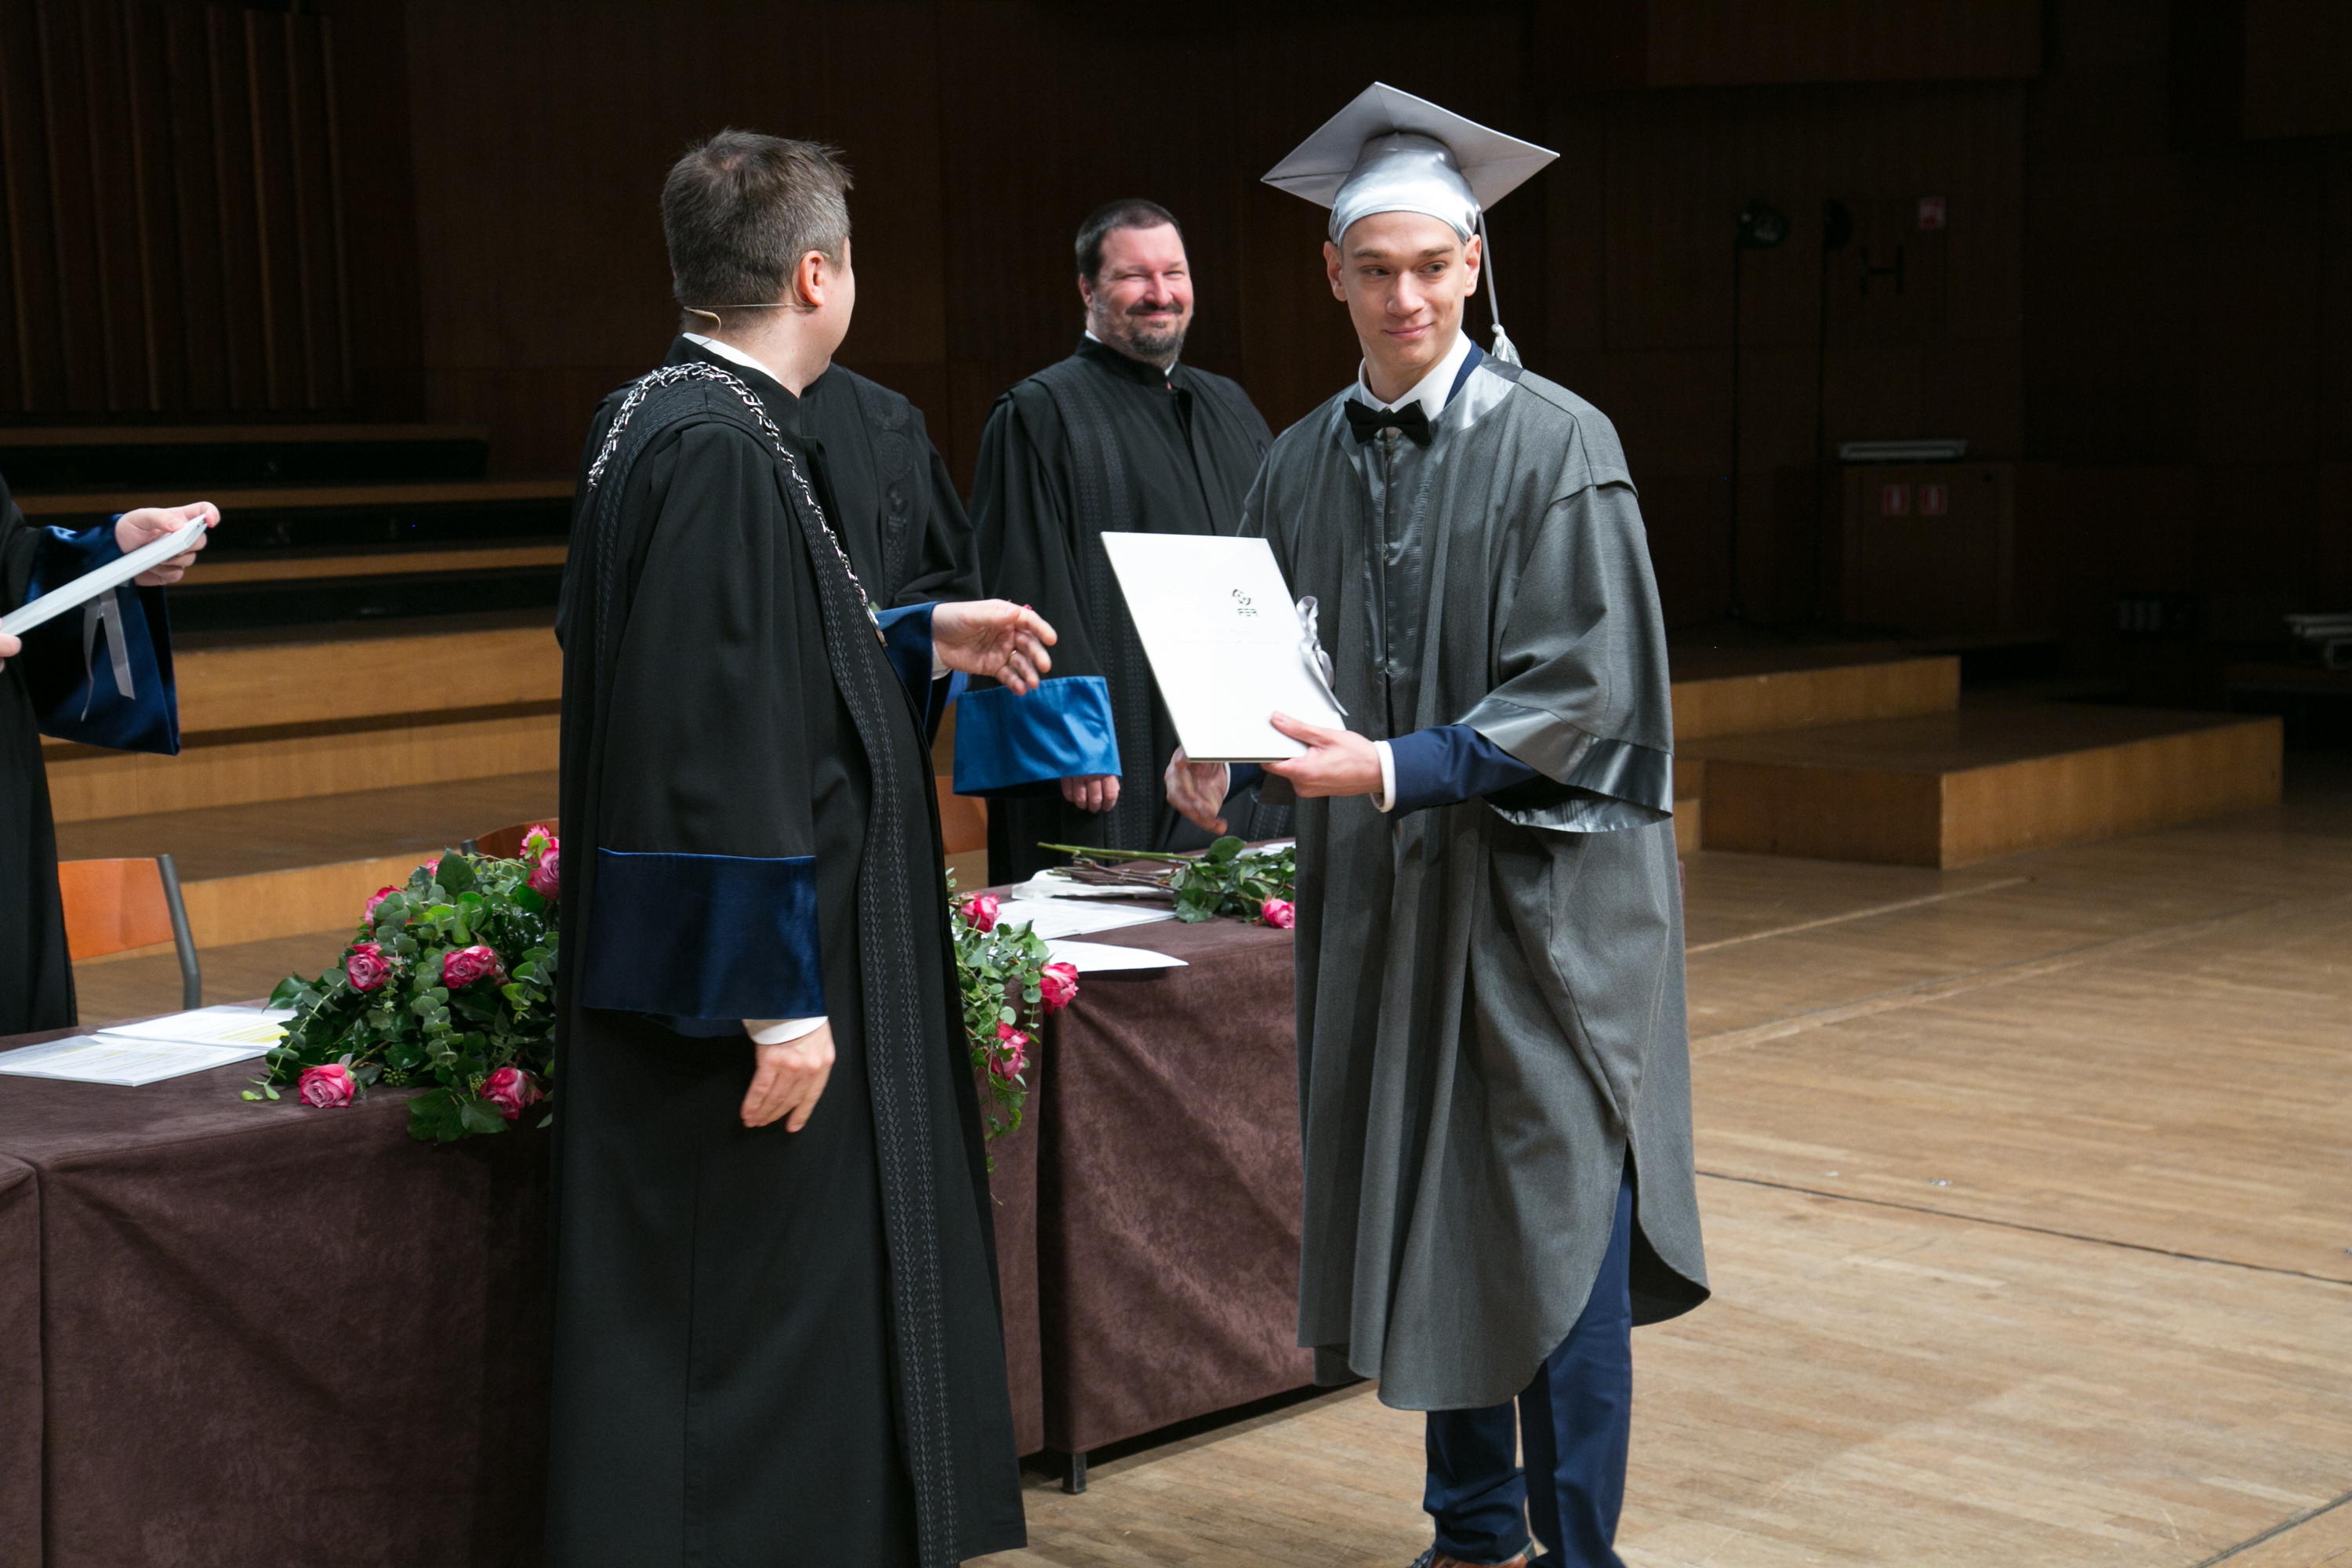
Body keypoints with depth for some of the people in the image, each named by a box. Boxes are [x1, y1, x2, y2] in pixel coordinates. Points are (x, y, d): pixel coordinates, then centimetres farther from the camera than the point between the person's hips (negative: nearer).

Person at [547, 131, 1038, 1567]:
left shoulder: (678, 423, 11)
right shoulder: (718, 452, -20)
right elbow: (712, 738, -25)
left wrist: (927, 642, 24)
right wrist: (777, 997, -23)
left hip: (763, 967, 11)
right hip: (750, 991, -11)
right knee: (743, 1328, -1)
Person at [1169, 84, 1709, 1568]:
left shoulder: (1557, 445, -9)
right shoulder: (1304, 465, 8)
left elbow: (1583, 692, -15)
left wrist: (1396, 768, -25)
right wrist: (1223, 762, -10)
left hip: (1541, 891, -5)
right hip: (1374, 892, 5)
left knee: (1554, 1221, -3)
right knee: (1415, 1212, 12)